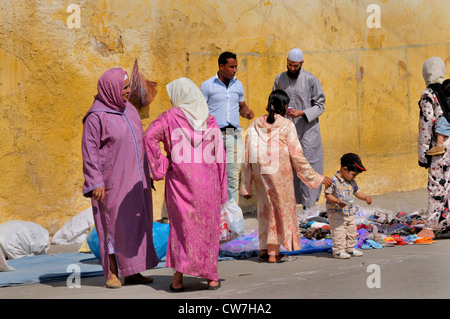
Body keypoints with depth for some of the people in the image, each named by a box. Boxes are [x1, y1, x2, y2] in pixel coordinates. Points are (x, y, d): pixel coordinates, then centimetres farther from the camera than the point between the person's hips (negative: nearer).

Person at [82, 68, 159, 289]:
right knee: (114, 222, -3)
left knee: (136, 221, 8)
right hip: (113, 178, -7)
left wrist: (147, 173, 17)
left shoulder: (128, 109, 9)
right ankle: (112, 274, 5)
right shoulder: (96, 117, -13)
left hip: (135, 178, 7)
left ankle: (132, 273, 15)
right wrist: (96, 183, -18)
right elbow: (89, 151, -13)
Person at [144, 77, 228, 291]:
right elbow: (219, 157, 4)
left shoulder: (170, 117, -2)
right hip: (207, 183, 2)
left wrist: (159, 167, -9)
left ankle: (178, 277, -3)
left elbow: (150, 136, -18)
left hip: (180, 182, -1)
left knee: (182, 227, 6)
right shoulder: (210, 121, 6)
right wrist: (222, 192, 9)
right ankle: (211, 276, 13)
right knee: (207, 228, 11)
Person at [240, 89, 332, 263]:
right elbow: (297, 156, -7)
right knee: (283, 208, 8)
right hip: (280, 173, -4)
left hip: (260, 174, 4)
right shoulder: (287, 125, -6)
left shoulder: (255, 124, 4)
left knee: (265, 208, 17)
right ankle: (274, 252, 8)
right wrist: (318, 177, 1)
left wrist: (245, 186, 8)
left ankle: (264, 249, 22)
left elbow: (247, 157, 3)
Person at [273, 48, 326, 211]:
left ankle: (308, 205, 0)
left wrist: (301, 113, -15)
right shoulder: (280, 79, 8)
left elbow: (320, 106, -1)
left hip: (307, 131, -3)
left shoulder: (311, 80, -3)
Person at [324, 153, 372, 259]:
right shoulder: (334, 181, -17)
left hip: (349, 212, 8)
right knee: (339, 232, -7)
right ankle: (339, 251, 2)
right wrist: (338, 201, -32)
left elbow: (357, 192, 20)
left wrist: (366, 198, 3)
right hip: (336, 213, -8)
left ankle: (350, 248, 27)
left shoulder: (352, 182, 7)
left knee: (352, 231, 14)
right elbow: (327, 195, -19)